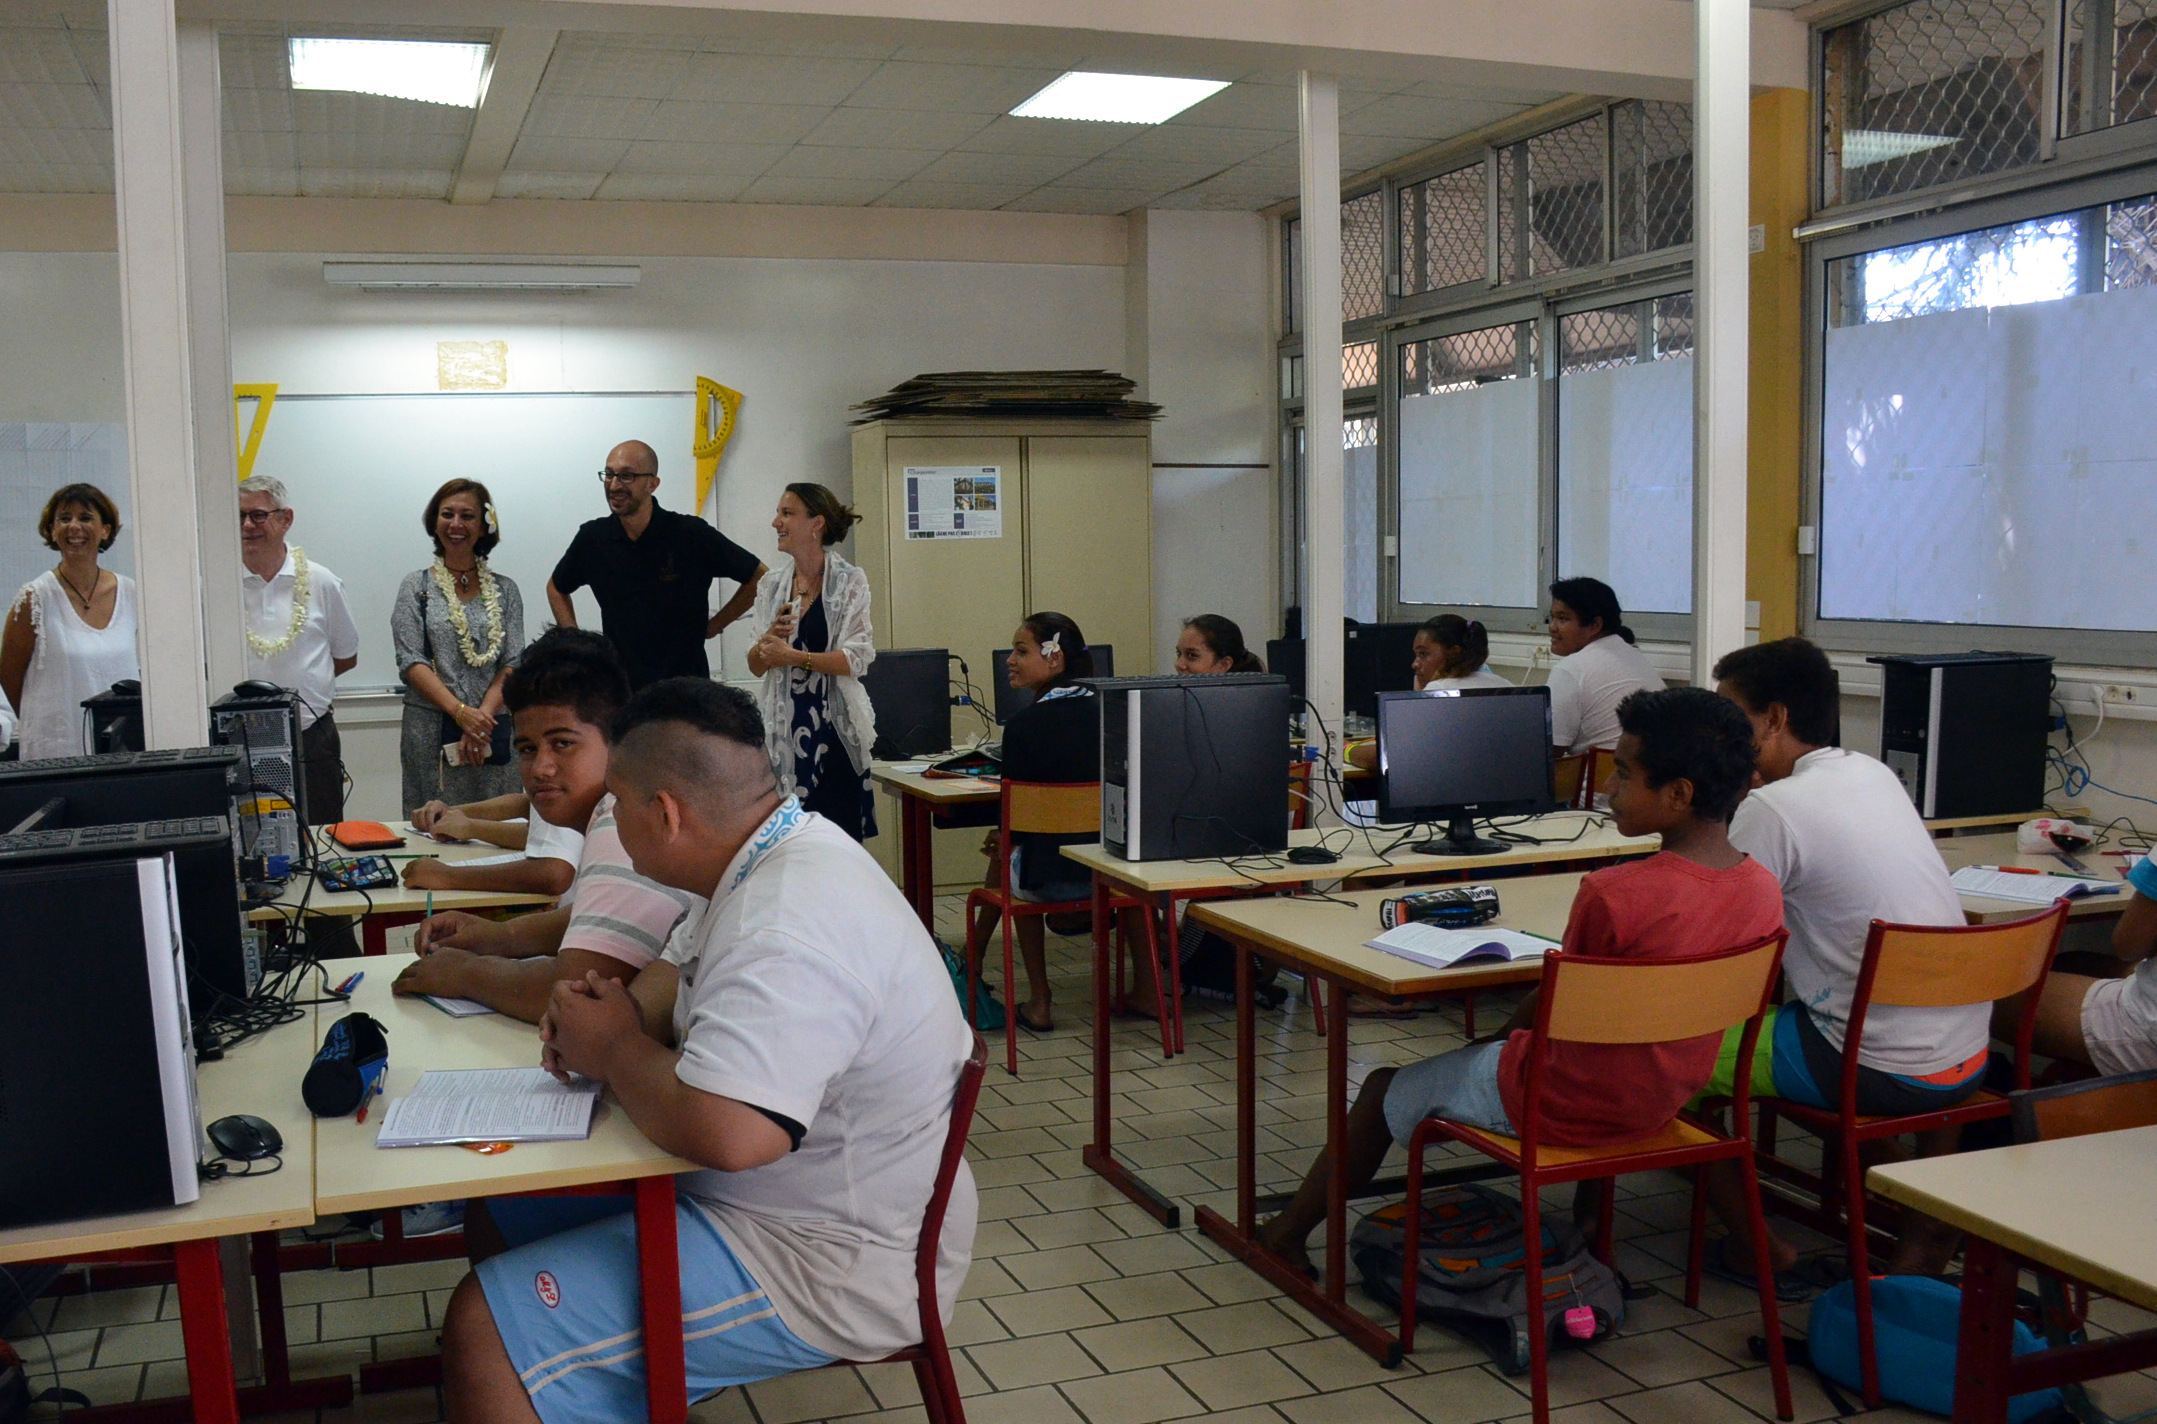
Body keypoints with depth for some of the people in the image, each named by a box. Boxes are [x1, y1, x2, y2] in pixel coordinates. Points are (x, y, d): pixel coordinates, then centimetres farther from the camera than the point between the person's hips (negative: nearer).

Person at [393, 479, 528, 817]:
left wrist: (483, 716, -13)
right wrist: (461, 712, -16)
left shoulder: (505, 589, 10)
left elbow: (512, 665, 3)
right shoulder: (417, 586, 6)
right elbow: (411, 663, -3)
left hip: (494, 732, 1)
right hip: (432, 732, -1)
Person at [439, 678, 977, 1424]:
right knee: (500, 1221, 16)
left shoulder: (787, 927, -30)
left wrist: (612, 1049, -19)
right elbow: (683, 974, 19)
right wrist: (624, 1016, -5)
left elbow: (726, 1134, -39)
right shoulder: (788, 859, 3)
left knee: (483, 1334, -14)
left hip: (829, 1270, -10)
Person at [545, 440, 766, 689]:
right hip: (617, 685, 2)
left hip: (685, 687, -2)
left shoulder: (692, 534, -6)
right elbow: (556, 589, 23)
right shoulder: (592, 537, 3)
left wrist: (715, 624, 4)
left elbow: (759, 576, 4)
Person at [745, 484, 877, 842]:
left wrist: (792, 656, -16)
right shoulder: (771, 585, 12)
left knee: (839, 833, -5)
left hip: (833, 726, -4)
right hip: (783, 729, 4)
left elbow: (856, 659, -10)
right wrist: (770, 637, -8)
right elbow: (756, 665, 13)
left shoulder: (849, 582, -1)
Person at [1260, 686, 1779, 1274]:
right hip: (1664, 1102, 6)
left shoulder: (1611, 894, -28)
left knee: (1386, 1089, 14)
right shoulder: (1764, 889, -9)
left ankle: (1289, 1231, 32)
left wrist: (1502, 1039, 8)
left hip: (1562, 1107, -6)